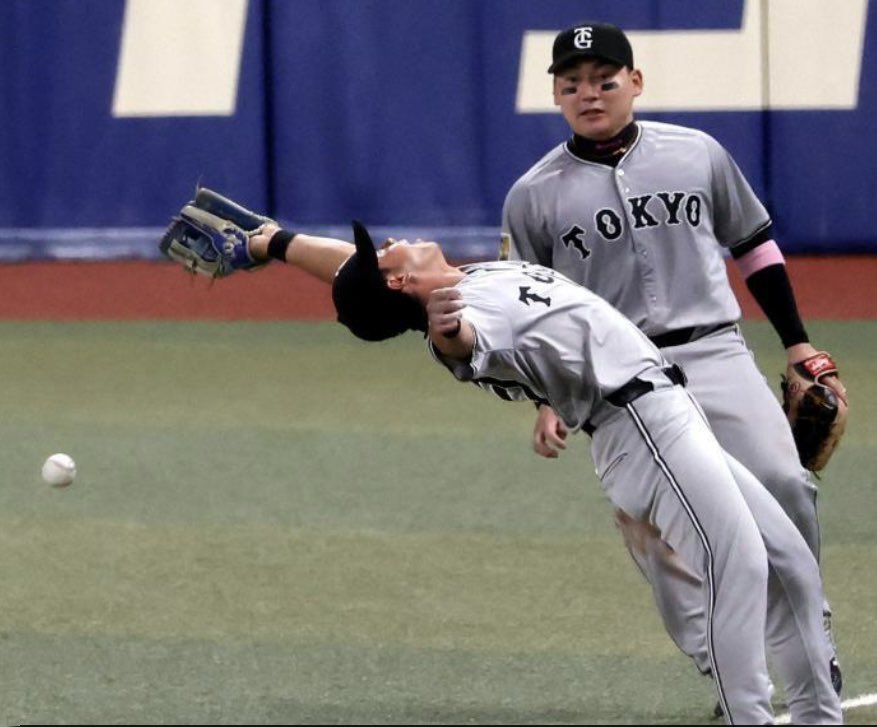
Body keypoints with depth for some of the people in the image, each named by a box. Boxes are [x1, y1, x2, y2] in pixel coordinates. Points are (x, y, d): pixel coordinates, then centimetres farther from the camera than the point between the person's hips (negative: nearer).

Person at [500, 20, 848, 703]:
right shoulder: (533, 195, 3)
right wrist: (549, 401, -2)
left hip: (716, 354, 0)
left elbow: (755, 247, 15)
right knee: (651, 527, -8)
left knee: (782, 484, -18)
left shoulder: (697, 154, 6)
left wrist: (799, 344, 11)